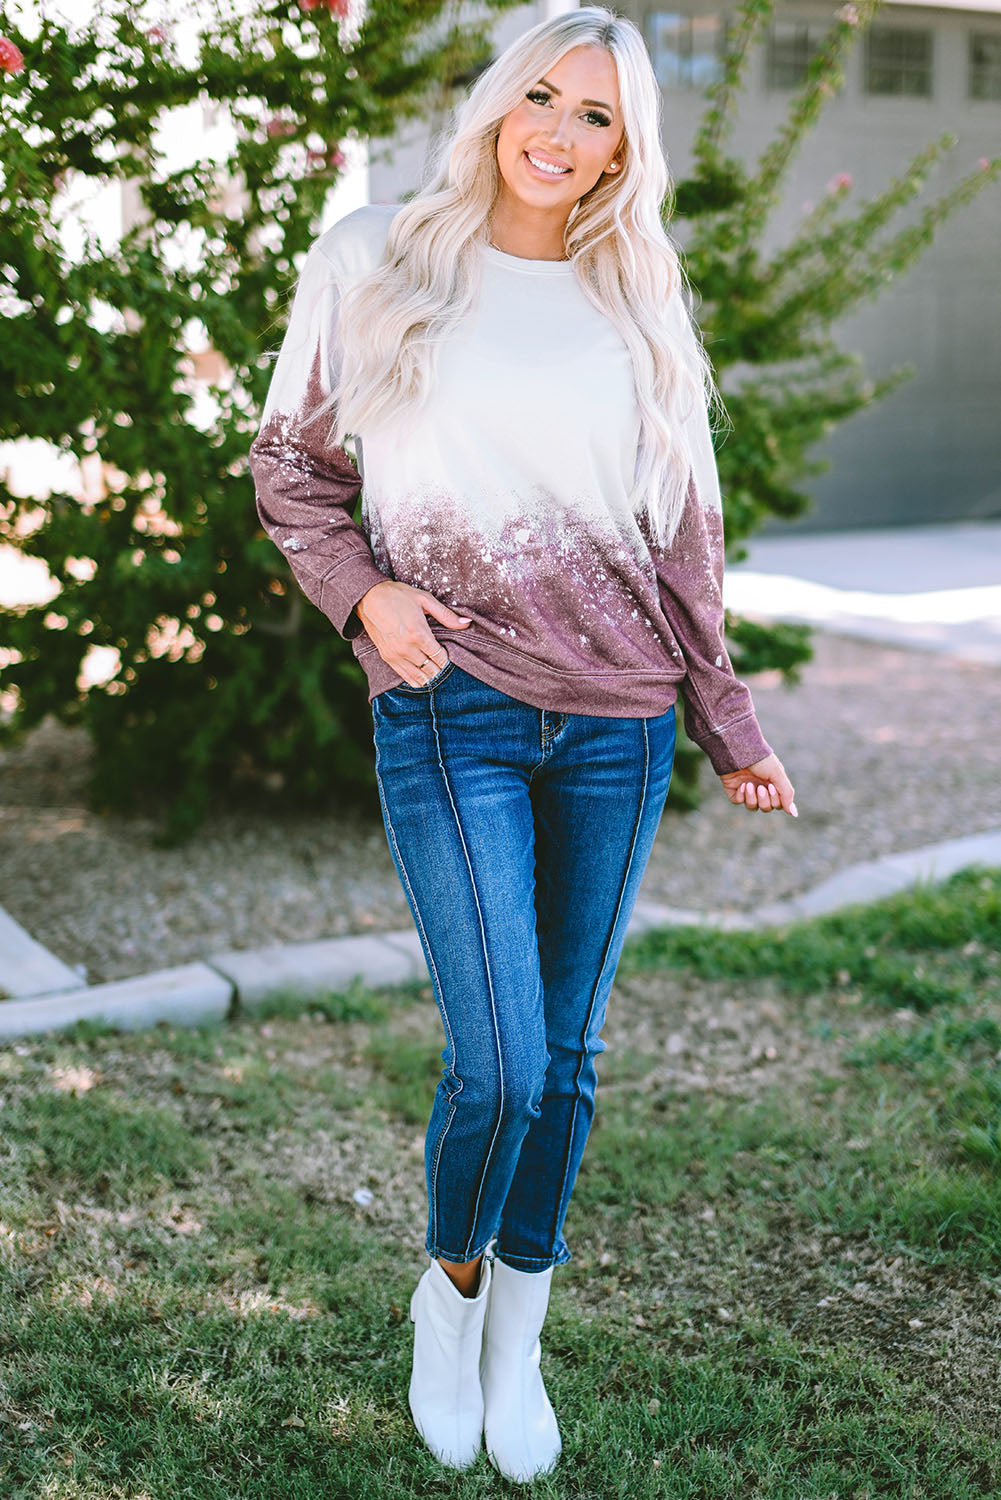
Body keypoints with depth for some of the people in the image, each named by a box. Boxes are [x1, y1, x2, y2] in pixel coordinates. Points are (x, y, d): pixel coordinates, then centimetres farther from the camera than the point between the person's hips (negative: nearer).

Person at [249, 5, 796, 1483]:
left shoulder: (641, 309, 12)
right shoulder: (374, 264, 4)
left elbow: (685, 537, 16)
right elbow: (291, 467, 9)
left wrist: (730, 725, 15)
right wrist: (363, 593, -10)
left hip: (617, 725, 3)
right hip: (452, 711, -3)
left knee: (567, 1057, 8)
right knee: (499, 1063, -10)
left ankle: (519, 1341, 29)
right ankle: (448, 1292, 22)